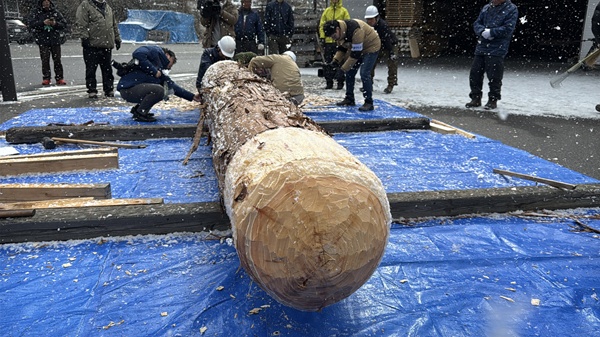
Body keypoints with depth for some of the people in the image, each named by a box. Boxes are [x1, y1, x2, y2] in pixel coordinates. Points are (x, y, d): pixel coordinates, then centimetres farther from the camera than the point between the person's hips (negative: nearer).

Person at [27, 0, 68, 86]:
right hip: (43, 41, -1)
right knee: (45, 60, -4)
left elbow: (64, 24, 7)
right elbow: (31, 23, -4)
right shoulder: (36, 12, 6)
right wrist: (43, 22, -17)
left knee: (57, 60, 0)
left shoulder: (55, 12, 9)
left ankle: (59, 78, 5)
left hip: (55, 40, 1)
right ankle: (46, 78, 1)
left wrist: (56, 23, -12)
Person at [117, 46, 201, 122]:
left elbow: (172, 85, 19)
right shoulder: (156, 51, -2)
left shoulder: (161, 70, 20)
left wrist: (192, 97, 16)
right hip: (127, 89, -9)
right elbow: (138, 54, -20)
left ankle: (137, 109, 15)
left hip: (139, 88, 9)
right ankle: (139, 113, -6)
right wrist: (154, 71, -16)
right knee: (158, 90, -25)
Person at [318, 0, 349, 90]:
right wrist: (322, 37, 2)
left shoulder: (344, 11, 4)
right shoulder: (326, 11, 12)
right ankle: (329, 82, 14)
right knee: (328, 62, 6)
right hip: (328, 41, 3)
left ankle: (340, 82, 3)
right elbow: (322, 25, 13)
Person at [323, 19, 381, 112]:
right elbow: (342, 47, 6)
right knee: (349, 72, 8)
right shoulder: (339, 32, -9)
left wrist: (343, 68, -27)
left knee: (364, 74, -18)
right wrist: (336, 60, -11)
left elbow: (356, 53, -32)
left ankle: (369, 103, -11)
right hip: (355, 48, 9)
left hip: (371, 47, -9)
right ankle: (349, 99, 19)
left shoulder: (355, 30, -36)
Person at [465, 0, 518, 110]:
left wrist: (490, 32, -14)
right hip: (481, 47, 6)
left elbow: (508, 29, -12)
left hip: (497, 49, -5)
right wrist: (483, 31, -10)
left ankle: (493, 100, 12)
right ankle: (476, 98, 20)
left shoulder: (511, 9, -3)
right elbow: (477, 23, 11)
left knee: (494, 77, -2)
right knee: (475, 73, 7)